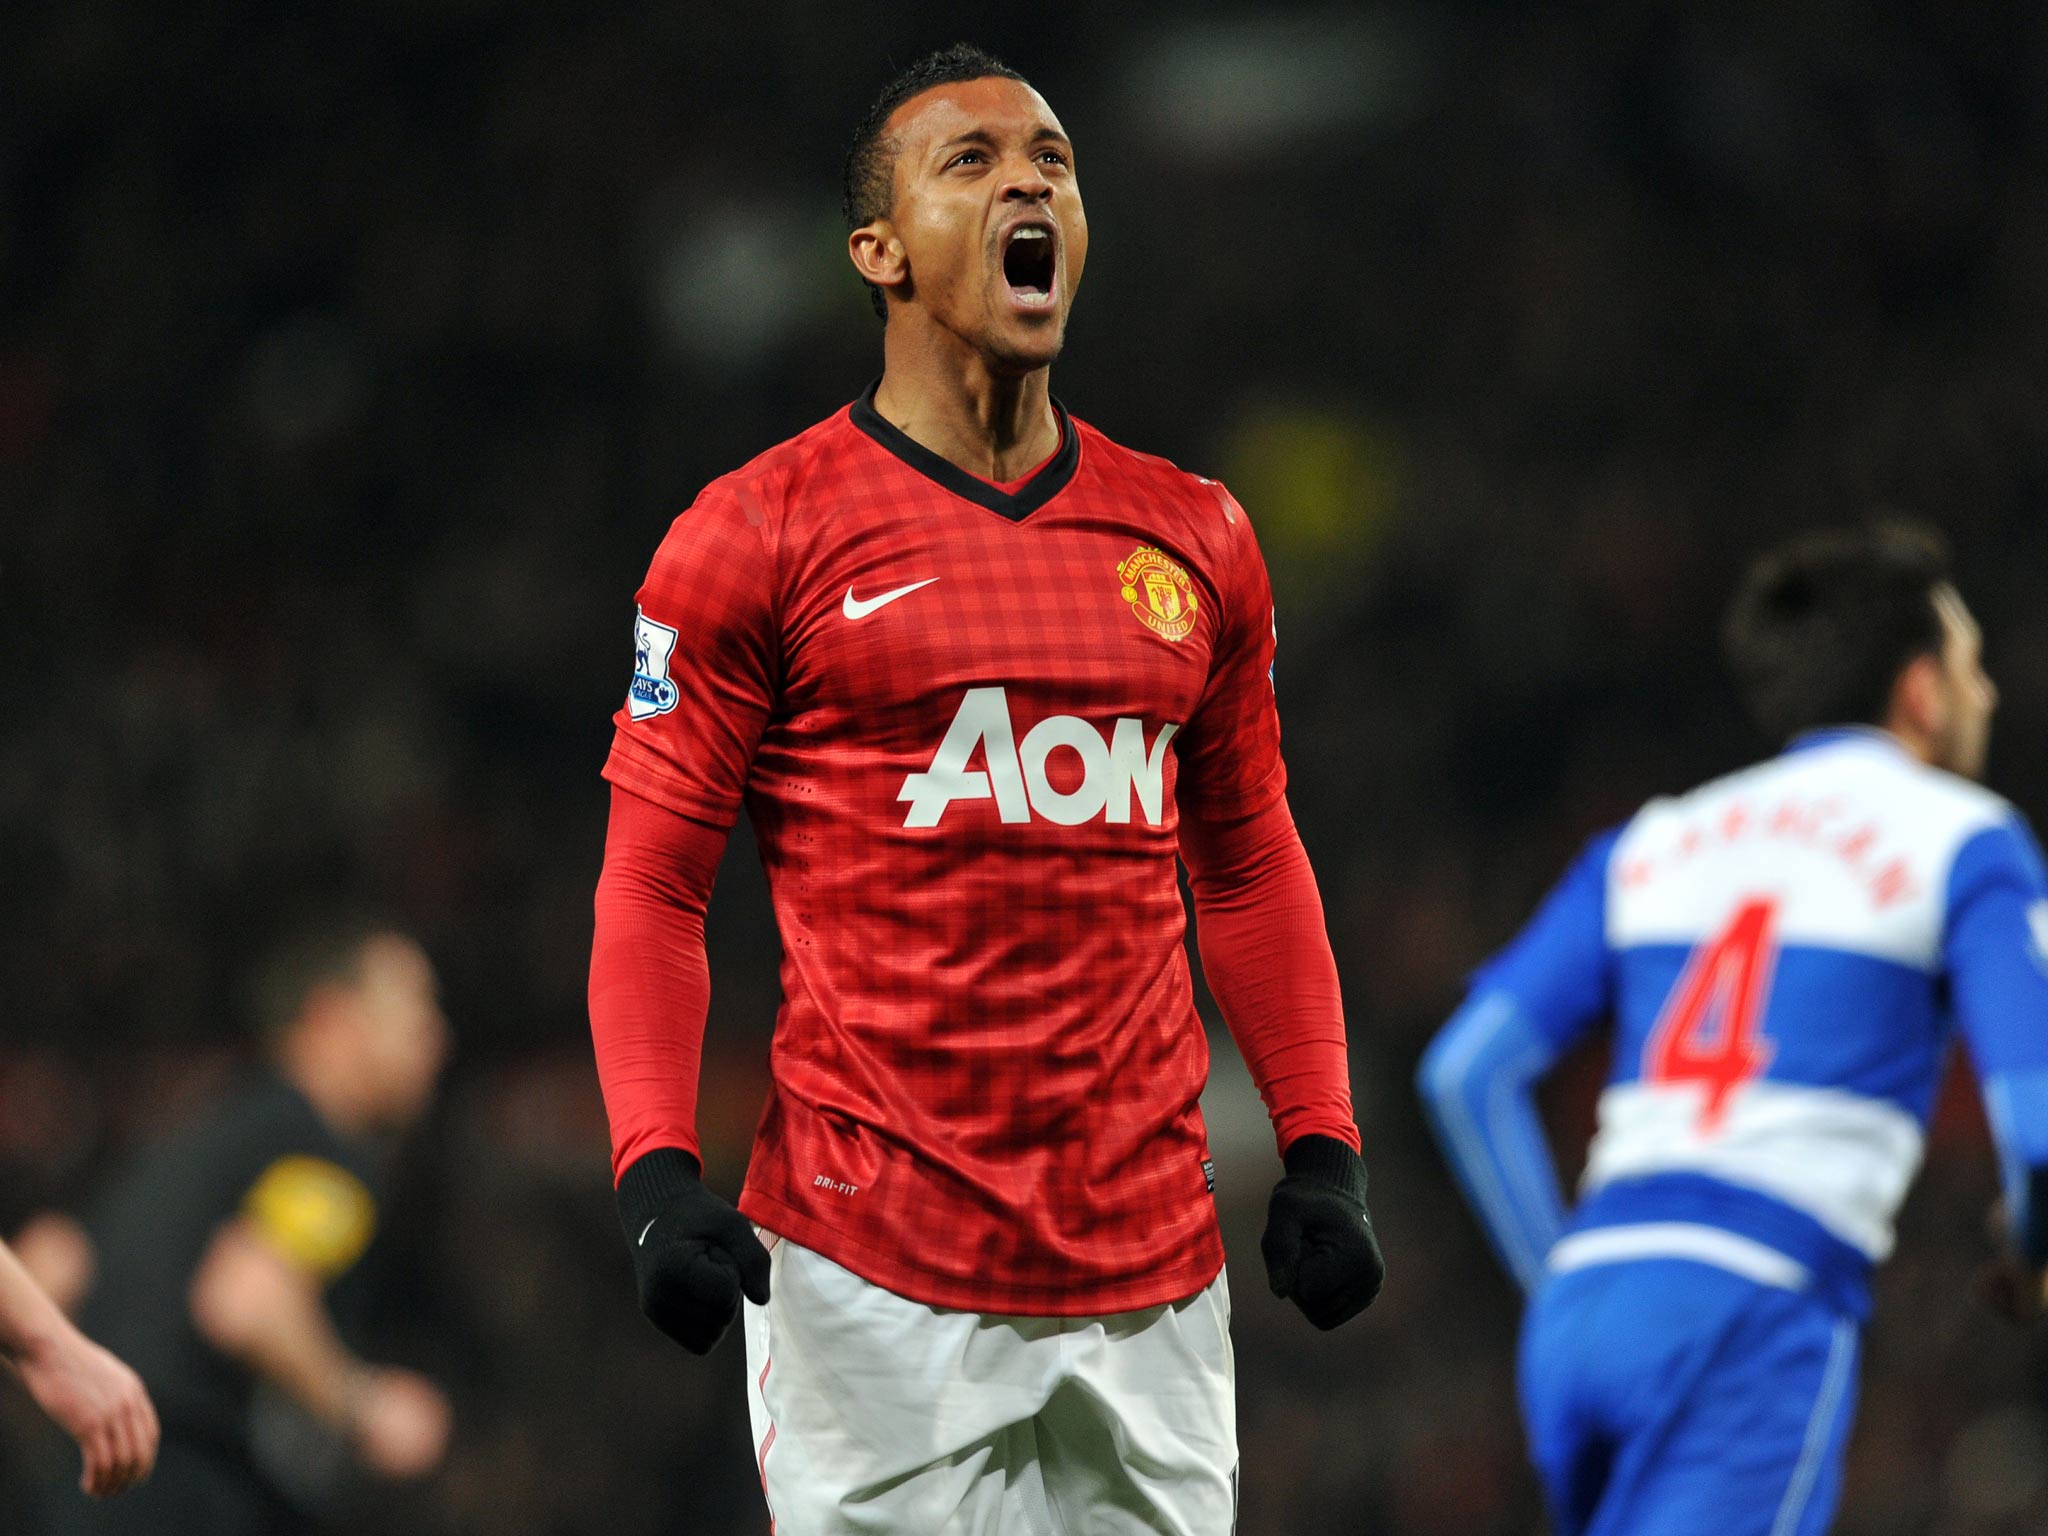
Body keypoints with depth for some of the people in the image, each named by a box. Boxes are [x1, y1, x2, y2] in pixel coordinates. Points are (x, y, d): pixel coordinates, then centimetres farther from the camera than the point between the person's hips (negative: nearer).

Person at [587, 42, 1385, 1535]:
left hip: (1148, 1266, 4)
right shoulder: (758, 535, -1)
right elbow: (651, 891, 0)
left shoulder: (1195, 540, 13)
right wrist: (659, 1172, -12)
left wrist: (1323, 1152, 10)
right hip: (875, 1262, -4)